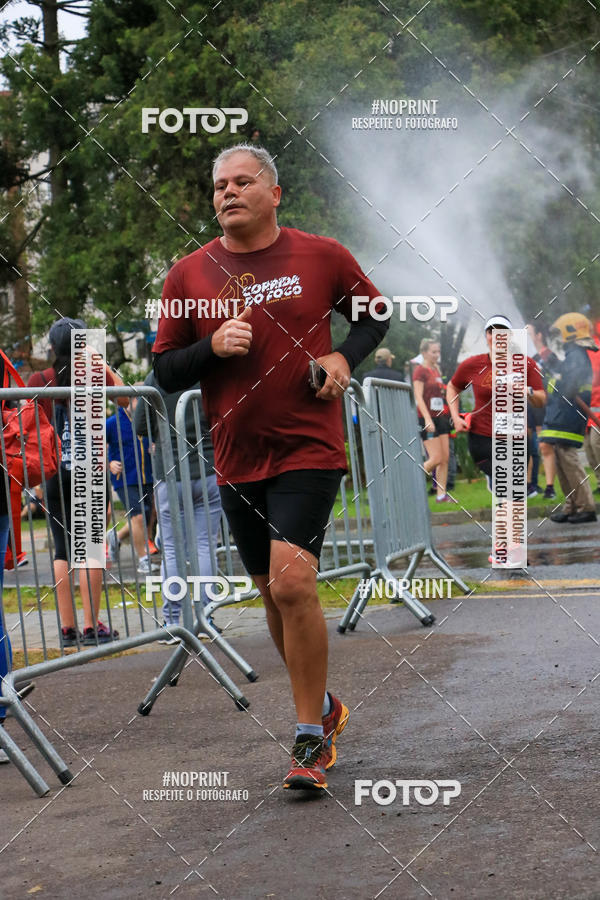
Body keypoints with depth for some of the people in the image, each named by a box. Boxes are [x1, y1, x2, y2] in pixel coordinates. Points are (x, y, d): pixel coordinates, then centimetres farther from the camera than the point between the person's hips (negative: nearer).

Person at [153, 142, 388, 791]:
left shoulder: (321, 256, -1)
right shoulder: (189, 274, 2)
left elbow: (374, 313, 15)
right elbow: (165, 371, 6)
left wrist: (344, 357, -4)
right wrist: (213, 348, -13)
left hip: (309, 451, -4)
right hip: (237, 460, 4)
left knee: (292, 582, -18)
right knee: (273, 592, 13)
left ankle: (311, 739, -7)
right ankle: (323, 708, 36)